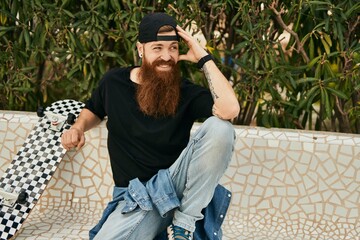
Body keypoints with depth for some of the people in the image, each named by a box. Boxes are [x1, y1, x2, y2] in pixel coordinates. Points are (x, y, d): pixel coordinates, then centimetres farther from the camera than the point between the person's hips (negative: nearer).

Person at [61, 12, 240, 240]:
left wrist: (204, 58, -22)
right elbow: (94, 110, 24)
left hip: (175, 182, 1)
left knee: (220, 127, -27)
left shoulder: (187, 92, -8)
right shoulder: (114, 82, 0)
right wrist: (78, 128, 1)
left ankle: (185, 221, -17)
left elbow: (230, 110, -29)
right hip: (136, 196, 0)